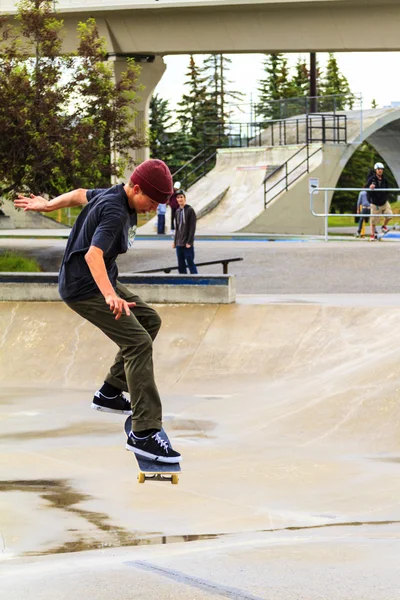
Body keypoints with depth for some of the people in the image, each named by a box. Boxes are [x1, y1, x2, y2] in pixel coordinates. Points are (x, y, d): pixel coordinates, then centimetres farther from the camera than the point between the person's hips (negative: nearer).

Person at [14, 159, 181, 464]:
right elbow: (93, 255, -39)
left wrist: (46, 205, 41)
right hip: (85, 289, -11)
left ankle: (110, 393, 23)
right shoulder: (115, 213, -25)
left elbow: (80, 195, 24)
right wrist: (110, 296, -52)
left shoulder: (114, 195, 5)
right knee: (138, 343, -19)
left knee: (149, 321, 17)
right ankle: (144, 433, -23)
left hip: (100, 282, 11)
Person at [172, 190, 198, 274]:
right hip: (179, 244, 7)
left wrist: (189, 242, -15)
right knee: (181, 266, 7)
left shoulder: (190, 210, -6)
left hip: (187, 245, -7)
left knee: (190, 264, -6)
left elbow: (192, 228, -10)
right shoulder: (178, 211, 14)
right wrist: (175, 241, 15)